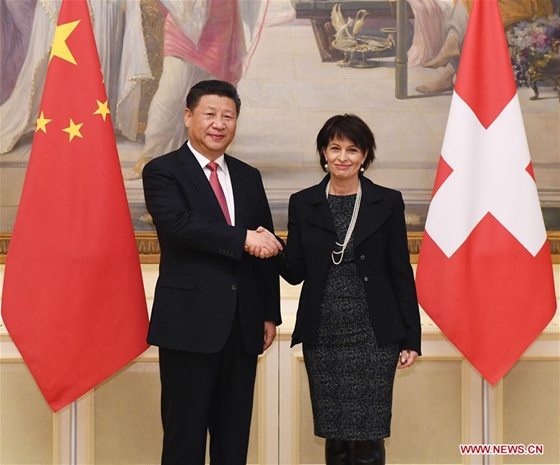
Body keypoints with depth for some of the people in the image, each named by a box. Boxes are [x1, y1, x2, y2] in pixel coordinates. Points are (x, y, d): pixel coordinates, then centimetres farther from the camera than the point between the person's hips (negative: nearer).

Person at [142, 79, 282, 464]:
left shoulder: (249, 177, 15)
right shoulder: (162, 172, -1)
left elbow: (266, 246, 16)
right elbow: (178, 224, -19)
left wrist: (270, 313, 11)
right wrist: (243, 238, -21)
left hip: (243, 326, 5)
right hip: (190, 323, -5)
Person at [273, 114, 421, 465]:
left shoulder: (387, 202, 3)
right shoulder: (303, 204, 6)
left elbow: (401, 273, 3)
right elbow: (296, 273, 4)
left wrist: (411, 338, 0)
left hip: (374, 337, -2)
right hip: (323, 338, 2)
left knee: (369, 436, -2)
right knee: (334, 435, 8)